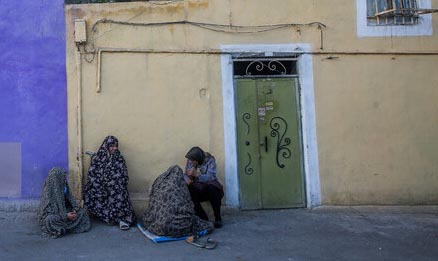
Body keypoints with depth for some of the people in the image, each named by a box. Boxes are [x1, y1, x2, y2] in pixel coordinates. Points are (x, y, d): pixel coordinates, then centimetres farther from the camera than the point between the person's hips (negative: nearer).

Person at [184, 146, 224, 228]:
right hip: (197, 189, 4)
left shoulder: (210, 160, -13)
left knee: (212, 189, -38)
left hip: (210, 186, -3)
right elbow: (185, 174, 7)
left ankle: (218, 218, -19)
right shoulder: (190, 161, 1)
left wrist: (196, 174, -40)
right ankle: (203, 218, -13)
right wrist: (187, 179, -18)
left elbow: (210, 177, -25)